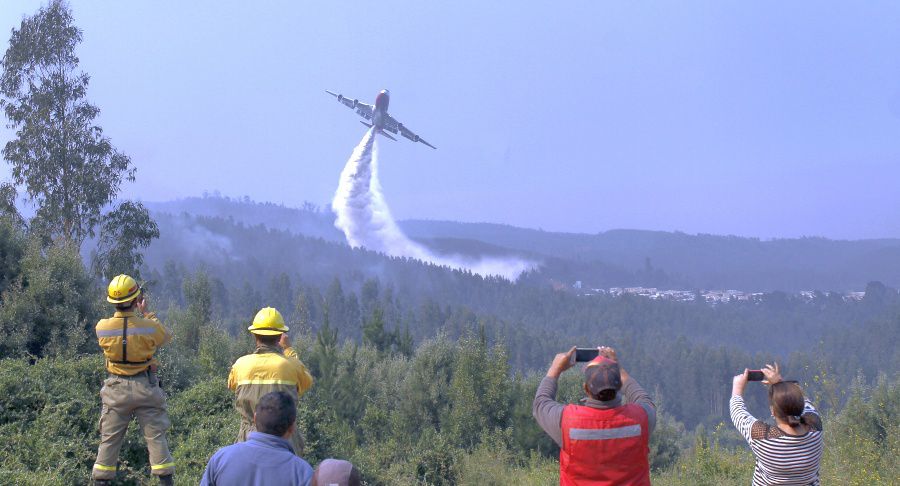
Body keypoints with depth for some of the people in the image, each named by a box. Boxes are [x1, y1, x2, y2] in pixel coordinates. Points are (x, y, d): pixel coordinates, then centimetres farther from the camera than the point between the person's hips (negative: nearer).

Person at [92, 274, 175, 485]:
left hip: (116, 389, 2)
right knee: (156, 436, 6)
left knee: (109, 438, 11)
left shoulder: (102, 327, -12)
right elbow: (166, 337, 5)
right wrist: (146, 313, 9)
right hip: (145, 387, -2)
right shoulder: (148, 327, -18)